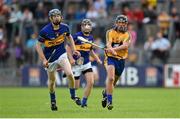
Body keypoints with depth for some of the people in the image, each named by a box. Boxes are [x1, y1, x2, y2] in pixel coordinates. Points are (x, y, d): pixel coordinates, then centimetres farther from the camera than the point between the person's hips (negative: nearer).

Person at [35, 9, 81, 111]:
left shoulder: (65, 27, -7)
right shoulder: (45, 31, -19)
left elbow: (69, 37, 15)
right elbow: (38, 45, -10)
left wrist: (74, 50, 6)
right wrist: (44, 59, -17)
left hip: (62, 55, 2)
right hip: (50, 58, -2)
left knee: (70, 74, -18)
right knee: (52, 80, 8)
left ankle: (73, 95, 2)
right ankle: (53, 101, 31)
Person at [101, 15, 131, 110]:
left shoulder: (127, 35, 5)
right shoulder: (110, 32, 2)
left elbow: (125, 46, -14)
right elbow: (108, 44, -13)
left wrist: (115, 49, -29)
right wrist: (112, 51, -34)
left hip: (121, 60, 3)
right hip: (111, 58, -3)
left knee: (114, 82, 15)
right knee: (110, 78, -25)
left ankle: (105, 93, 46)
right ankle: (109, 100, -21)